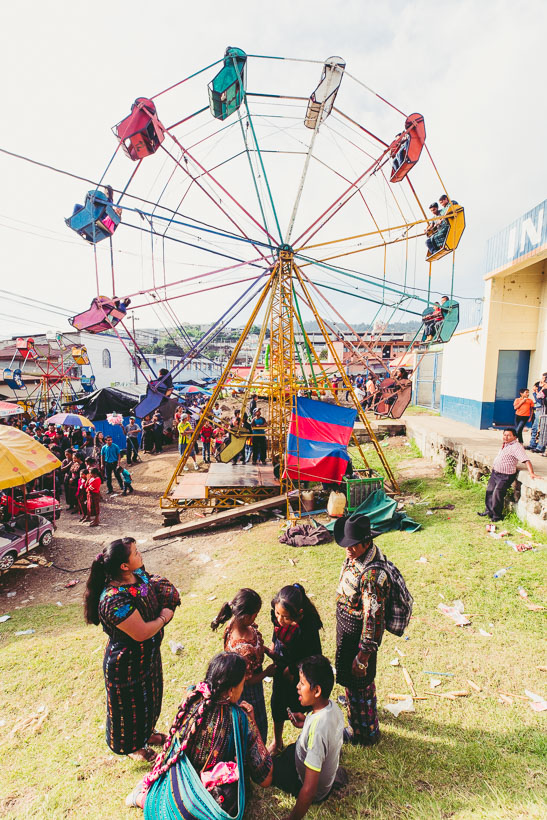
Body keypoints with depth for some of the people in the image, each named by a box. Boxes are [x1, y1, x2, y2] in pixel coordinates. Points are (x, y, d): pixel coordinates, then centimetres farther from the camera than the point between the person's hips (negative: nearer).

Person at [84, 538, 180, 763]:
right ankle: (131, 746, 49)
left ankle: (146, 732, 58)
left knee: (149, 696, 30)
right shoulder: (114, 600, -38)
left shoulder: (139, 574, -15)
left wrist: (167, 606, -12)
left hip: (148, 655, 8)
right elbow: (141, 633, -31)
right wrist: (164, 618, -17)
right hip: (127, 664, -8)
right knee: (131, 704, 20)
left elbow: (158, 588, 6)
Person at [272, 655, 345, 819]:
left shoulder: (316, 730, -39)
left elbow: (309, 790, -33)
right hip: (330, 774, 7)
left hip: (317, 793, -7)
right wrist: (306, 723, -6)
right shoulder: (332, 706, -16)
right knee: (289, 749, 29)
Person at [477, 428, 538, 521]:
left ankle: (497, 515, 8)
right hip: (495, 473, 9)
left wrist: (531, 473, -35)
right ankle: (488, 511, 27)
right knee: (489, 491, 13)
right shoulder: (505, 444, 10)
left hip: (506, 476, -9)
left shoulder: (516, 446, -18)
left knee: (497, 494, -9)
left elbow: (526, 460, -27)